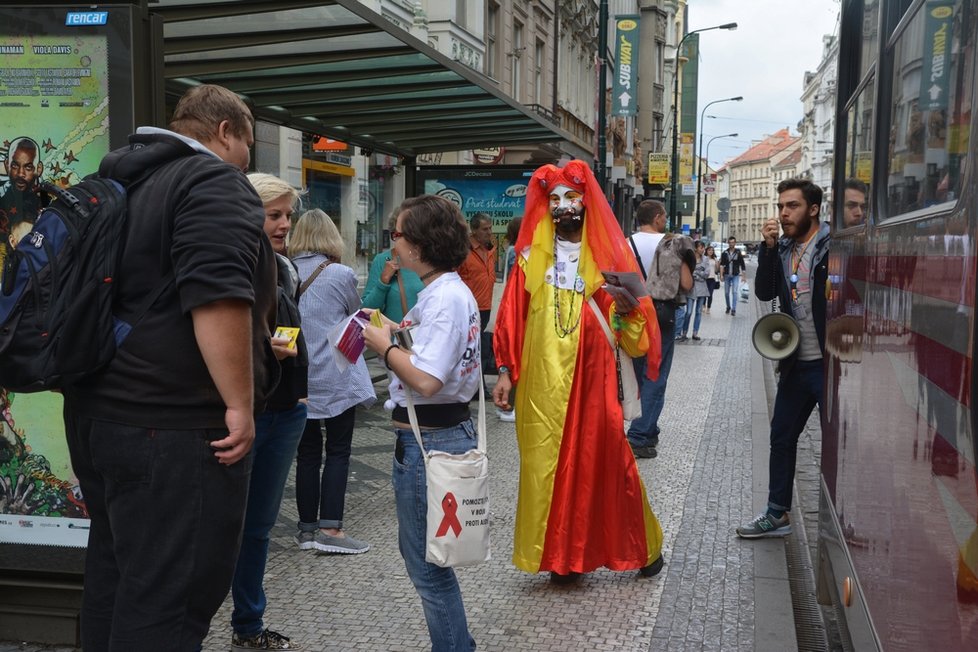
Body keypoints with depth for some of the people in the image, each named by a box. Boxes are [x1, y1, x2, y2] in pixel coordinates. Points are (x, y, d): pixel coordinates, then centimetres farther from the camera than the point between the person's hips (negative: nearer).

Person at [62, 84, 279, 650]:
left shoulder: (128, 182, 19)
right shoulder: (215, 183, -10)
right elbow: (218, 295, -25)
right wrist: (240, 404, -21)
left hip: (99, 413, 10)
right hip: (174, 429, -10)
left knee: (114, 574, 21)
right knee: (167, 605, -4)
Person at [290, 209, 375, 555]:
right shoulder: (341, 275, -10)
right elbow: (356, 315, 6)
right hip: (336, 378, -3)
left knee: (307, 452, 10)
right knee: (338, 452, 4)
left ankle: (307, 527, 16)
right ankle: (329, 528, 0)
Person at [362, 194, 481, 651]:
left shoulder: (444, 297, -20)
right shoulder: (453, 290, 12)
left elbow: (425, 380, -27)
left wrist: (385, 345, -13)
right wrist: (399, 333, 7)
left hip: (428, 440, -11)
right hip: (448, 429, 11)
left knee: (427, 563, 3)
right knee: (421, 552, 22)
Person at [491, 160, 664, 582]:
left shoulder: (607, 255, 6)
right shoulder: (532, 257, 8)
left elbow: (635, 320, 4)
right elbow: (512, 317, 7)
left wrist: (626, 308, -18)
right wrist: (505, 370, 3)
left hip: (592, 377, -1)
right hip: (542, 380, 1)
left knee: (603, 458, 2)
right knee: (547, 462, 2)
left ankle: (644, 547, 20)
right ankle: (561, 555, 15)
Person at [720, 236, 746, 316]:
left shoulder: (738, 253, 0)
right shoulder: (724, 253, 3)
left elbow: (742, 265, 3)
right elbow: (722, 265, 1)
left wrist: (744, 275, 1)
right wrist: (721, 275, -7)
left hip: (735, 275, -2)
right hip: (727, 275, 2)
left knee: (734, 292, -11)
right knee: (726, 292, 8)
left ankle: (733, 310, -12)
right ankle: (728, 307, 27)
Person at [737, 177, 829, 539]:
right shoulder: (783, 249, 10)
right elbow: (764, 292, 0)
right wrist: (769, 246, -9)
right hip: (796, 363, 8)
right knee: (781, 438, 15)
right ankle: (777, 514, 28)